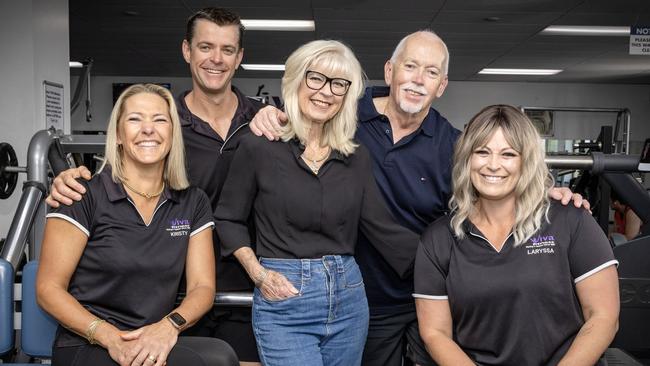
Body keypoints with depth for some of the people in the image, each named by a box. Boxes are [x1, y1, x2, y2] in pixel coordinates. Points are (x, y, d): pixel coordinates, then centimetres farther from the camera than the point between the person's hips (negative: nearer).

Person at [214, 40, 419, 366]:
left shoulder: (357, 158, 5)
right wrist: (257, 273, -10)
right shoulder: (258, 147, -5)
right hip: (284, 303, -4)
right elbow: (228, 220, 3)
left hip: (348, 298, 4)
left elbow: (382, 227, 3)